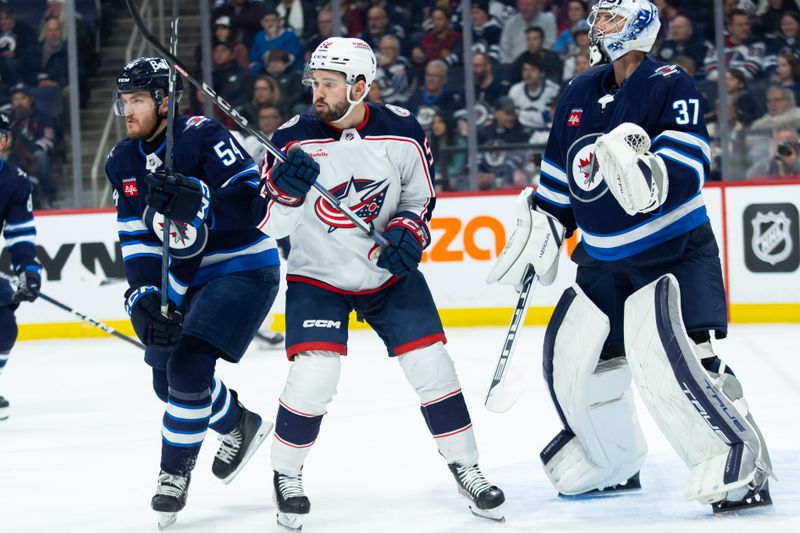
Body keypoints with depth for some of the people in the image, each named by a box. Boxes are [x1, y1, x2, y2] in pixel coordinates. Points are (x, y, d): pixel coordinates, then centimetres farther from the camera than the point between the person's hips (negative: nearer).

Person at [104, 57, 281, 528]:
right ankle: (240, 427, 40)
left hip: (243, 270, -8)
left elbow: (254, 203, -29)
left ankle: (175, 473, -4)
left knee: (188, 366, -20)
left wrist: (195, 200, -43)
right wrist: (145, 296, -15)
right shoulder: (125, 161, 2)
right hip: (185, 276, 8)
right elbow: (137, 238, -2)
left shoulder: (203, 137, -21)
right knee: (168, 379, 13)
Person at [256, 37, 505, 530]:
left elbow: (420, 197, 4)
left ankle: (467, 470, 16)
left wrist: (409, 231, -16)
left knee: (432, 365, -3)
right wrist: (284, 190, -37)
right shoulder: (294, 141, -17)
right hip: (318, 276, -2)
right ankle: (287, 476, 7)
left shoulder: (402, 133, -13)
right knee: (313, 378, -17)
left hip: (391, 272, 2)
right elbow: (271, 226, -16)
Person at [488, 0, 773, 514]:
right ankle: (611, 463, 29)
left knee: (667, 351, -26)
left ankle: (742, 462, -19)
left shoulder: (671, 86, -13)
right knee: (570, 353, 8)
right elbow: (558, 176, 19)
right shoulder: (579, 95, 7)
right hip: (604, 257, 8)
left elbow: (687, 169, -26)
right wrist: (540, 232, 13)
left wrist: (647, 173, -44)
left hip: (675, 250, -8)